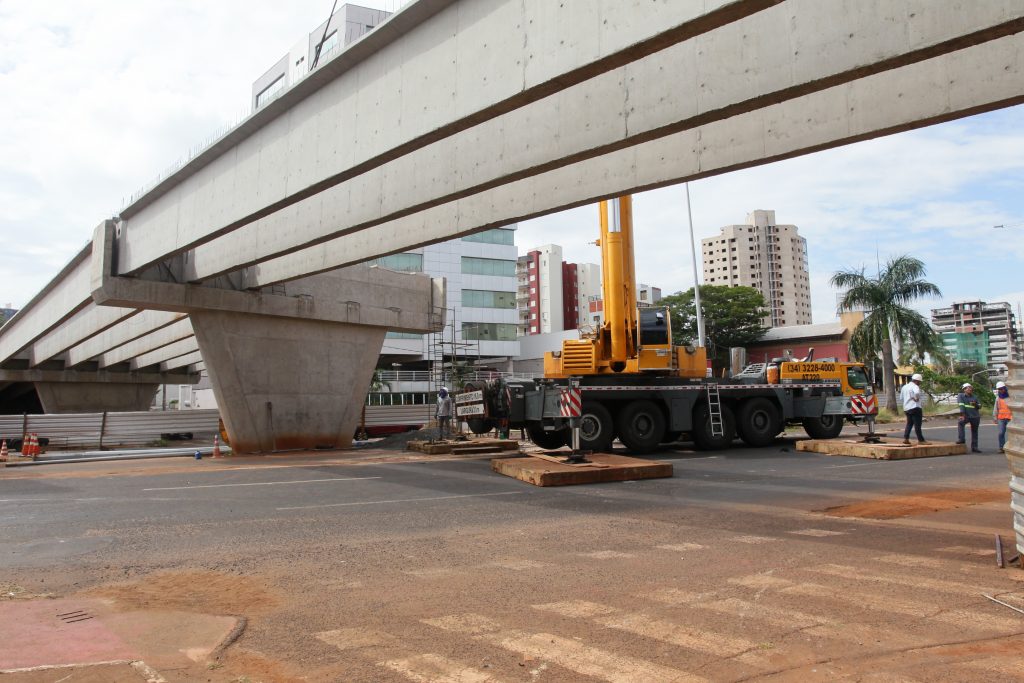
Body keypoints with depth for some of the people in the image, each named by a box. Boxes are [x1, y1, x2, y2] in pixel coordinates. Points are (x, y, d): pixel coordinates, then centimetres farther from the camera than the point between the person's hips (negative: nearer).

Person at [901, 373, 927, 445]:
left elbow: (901, 397, 24)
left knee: (909, 423, 13)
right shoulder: (915, 386, -10)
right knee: (917, 424, -4)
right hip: (915, 408, -8)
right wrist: (916, 398, -17)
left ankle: (906, 438, 5)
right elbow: (917, 392, -33)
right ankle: (920, 440, -2)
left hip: (906, 408, 8)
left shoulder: (904, 387, 16)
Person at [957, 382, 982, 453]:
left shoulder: (974, 397, 12)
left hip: (975, 416, 4)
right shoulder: (961, 396, 0)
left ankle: (974, 447, 15)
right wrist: (962, 414, -24)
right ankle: (961, 439, -31)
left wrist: (975, 404, -10)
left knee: (974, 432, 7)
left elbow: (979, 406, 12)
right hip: (966, 416, -4)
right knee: (960, 423, -34)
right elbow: (961, 405, -13)